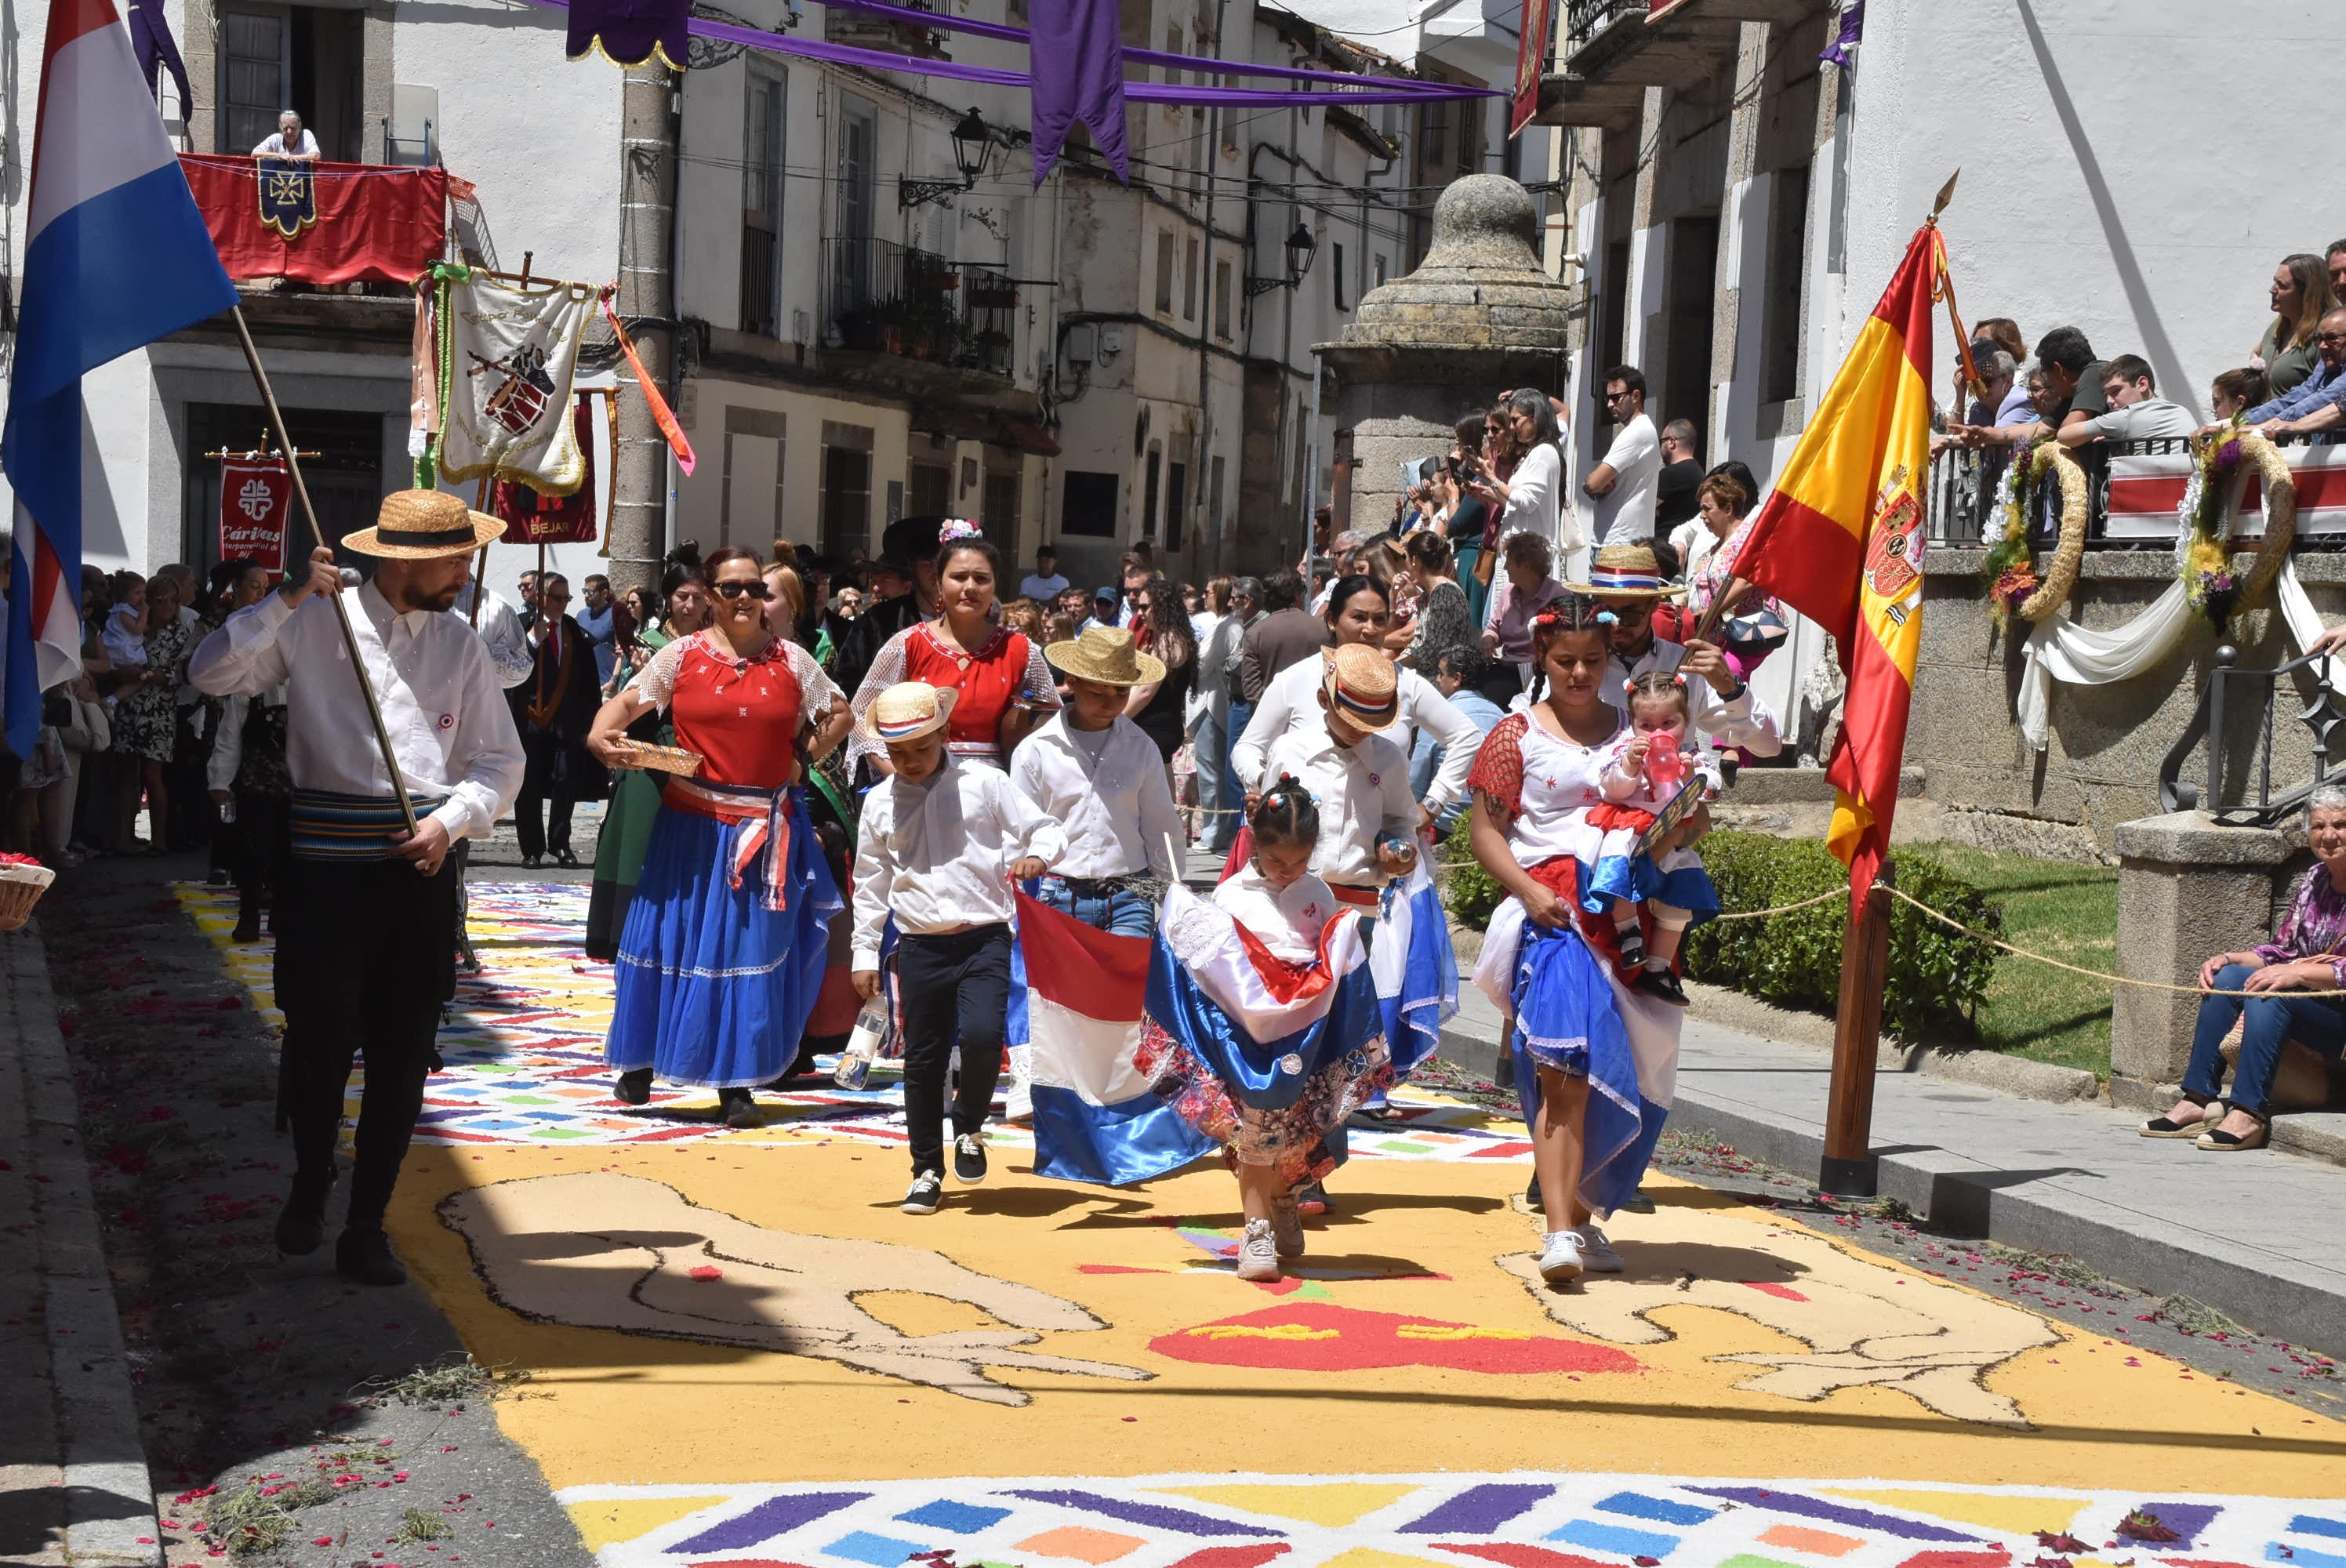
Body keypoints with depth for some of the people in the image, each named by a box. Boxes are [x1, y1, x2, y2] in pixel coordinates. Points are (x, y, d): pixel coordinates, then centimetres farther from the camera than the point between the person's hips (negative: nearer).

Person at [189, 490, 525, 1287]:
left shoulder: (459, 644, 9)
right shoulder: (316, 622, -1)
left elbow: (500, 762, 10)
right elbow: (212, 673, -10)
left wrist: (450, 820, -7)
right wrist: (287, 599, -18)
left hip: (422, 863, 3)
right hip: (329, 857, -3)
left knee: (403, 1053, 4)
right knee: (321, 1037, -1)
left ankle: (366, 1227, 17)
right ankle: (310, 1185, 29)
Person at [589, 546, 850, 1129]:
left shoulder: (791, 660, 5)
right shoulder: (684, 654, 2)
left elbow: (839, 713, 15)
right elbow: (628, 702, 0)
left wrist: (804, 758, 5)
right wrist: (601, 733, -20)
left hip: (765, 829, 1)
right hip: (691, 823, 0)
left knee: (752, 949, 2)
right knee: (671, 938, 4)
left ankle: (736, 1084, 9)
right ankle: (640, 1063, 19)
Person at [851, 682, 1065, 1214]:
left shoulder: (984, 783, 0)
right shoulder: (880, 802, 7)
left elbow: (1046, 830, 3)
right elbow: (870, 884, 15)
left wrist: (1036, 855, -20)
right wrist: (865, 955, 13)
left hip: (984, 938, -2)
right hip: (920, 946, 3)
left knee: (981, 1036, -22)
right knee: (923, 1060, 7)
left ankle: (969, 1131, 7)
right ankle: (927, 1171, 23)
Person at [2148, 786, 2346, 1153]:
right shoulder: (2314, 879, 12)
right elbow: (2282, 951, 13)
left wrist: (2300, 973, -27)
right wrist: (2229, 959, -3)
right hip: (2309, 999, 8)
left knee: (2268, 993, -31)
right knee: (2225, 978, -12)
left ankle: (2249, 1113, -33)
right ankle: (2198, 1101, -16)